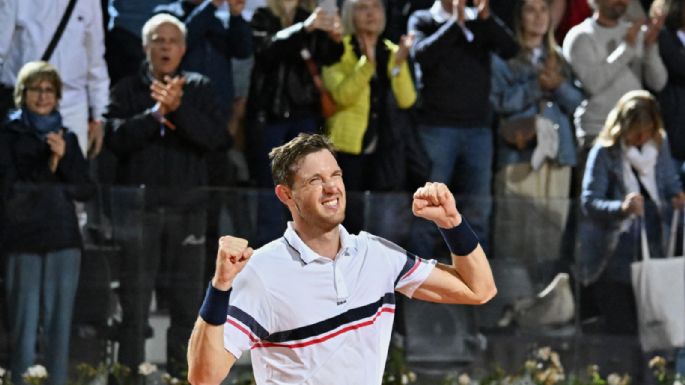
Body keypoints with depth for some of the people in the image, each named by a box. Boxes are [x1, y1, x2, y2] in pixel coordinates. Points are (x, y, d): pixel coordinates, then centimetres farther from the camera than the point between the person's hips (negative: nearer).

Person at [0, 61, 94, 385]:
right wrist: (53, 177, -4)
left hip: (63, 240, 4)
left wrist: (63, 158, -6)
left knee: (59, 327, 1)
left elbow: (86, 189, 8)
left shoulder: (67, 138, 17)